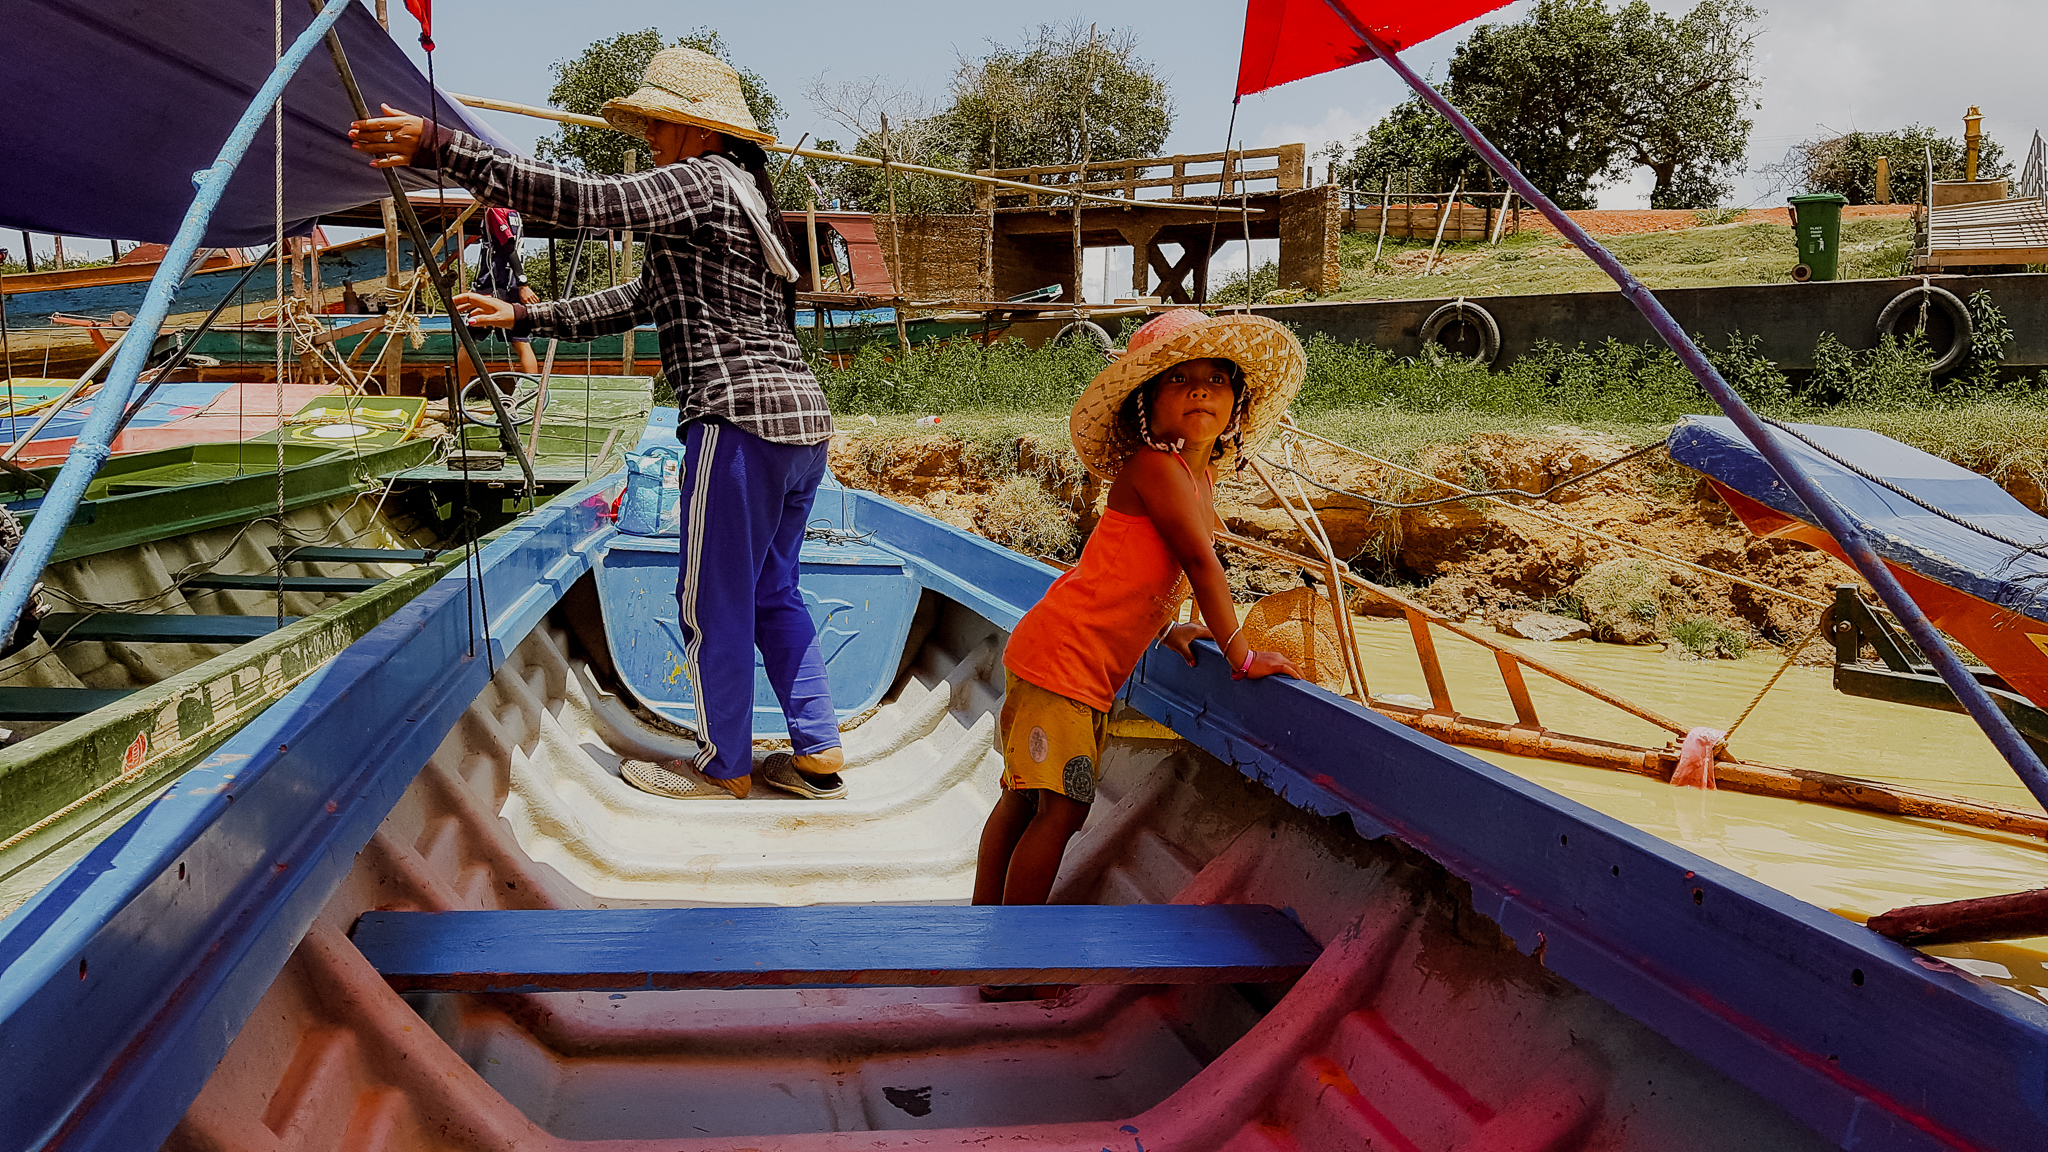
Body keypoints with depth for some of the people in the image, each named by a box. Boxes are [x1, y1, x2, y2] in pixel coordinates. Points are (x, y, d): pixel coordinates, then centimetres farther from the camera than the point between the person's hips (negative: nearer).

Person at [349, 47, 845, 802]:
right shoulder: (739, 199, 25)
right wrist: (525, 318, 25)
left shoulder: (700, 180, -5)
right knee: (771, 595, 17)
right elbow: (636, 302, 27)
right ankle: (818, 756, 19)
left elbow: (583, 201, -20)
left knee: (713, 603, 2)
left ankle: (724, 766, 14)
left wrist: (440, 148, -21)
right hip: (803, 419, 10)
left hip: (742, 414, -10)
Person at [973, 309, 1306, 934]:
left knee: (1024, 801, 16)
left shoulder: (1200, 476, 11)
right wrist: (1242, 656, -15)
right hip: (1059, 658, -9)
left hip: (1094, 675, 9)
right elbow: (1201, 562, -19)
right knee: (1060, 810, -9)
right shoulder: (1154, 465, -17)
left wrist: (1162, 629, 12)